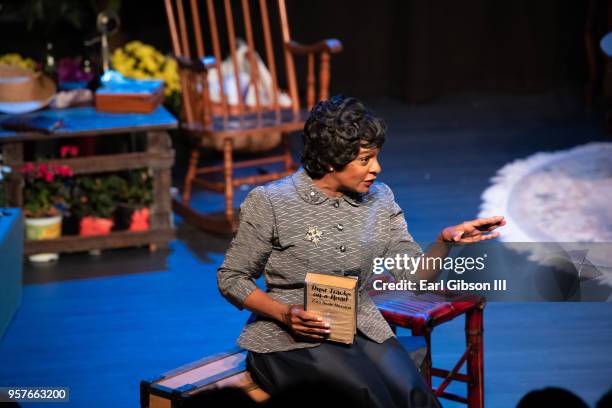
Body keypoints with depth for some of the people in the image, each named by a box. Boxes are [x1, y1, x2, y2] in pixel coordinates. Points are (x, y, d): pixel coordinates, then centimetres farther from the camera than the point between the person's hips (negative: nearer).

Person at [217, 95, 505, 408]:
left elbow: (412, 275, 5)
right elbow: (231, 279, -1)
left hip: (362, 328, 4)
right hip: (290, 338, -4)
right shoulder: (270, 203, -7)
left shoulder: (379, 200, 7)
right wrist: (285, 313, -17)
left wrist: (446, 241, -14)